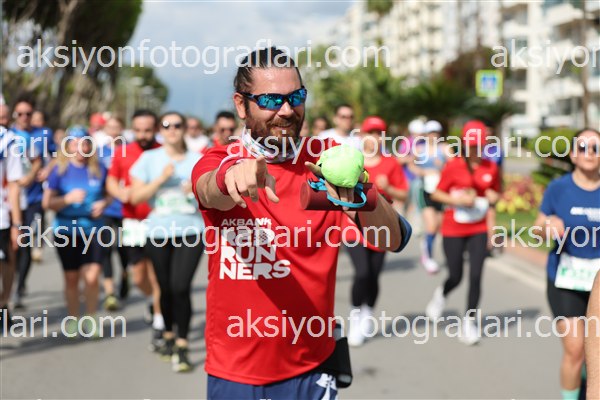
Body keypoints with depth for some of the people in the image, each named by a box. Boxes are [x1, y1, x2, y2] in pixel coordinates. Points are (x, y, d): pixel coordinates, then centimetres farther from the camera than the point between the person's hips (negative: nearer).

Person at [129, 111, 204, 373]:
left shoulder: (197, 160, 9)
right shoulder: (149, 159, 7)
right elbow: (136, 196, 1)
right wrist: (161, 179, -10)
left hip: (191, 231, -1)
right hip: (159, 231, 1)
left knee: (181, 287, -13)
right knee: (166, 288, 7)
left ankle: (181, 346, -7)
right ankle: (168, 336, 29)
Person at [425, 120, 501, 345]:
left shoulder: (491, 168, 2)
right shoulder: (453, 166, -7)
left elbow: (495, 194, 16)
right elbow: (436, 194, -4)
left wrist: (493, 198, -7)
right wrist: (458, 200, -18)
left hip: (479, 230, 2)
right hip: (453, 230, -2)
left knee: (475, 276, -7)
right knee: (456, 277, 3)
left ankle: (469, 322, 5)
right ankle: (441, 295, 39)